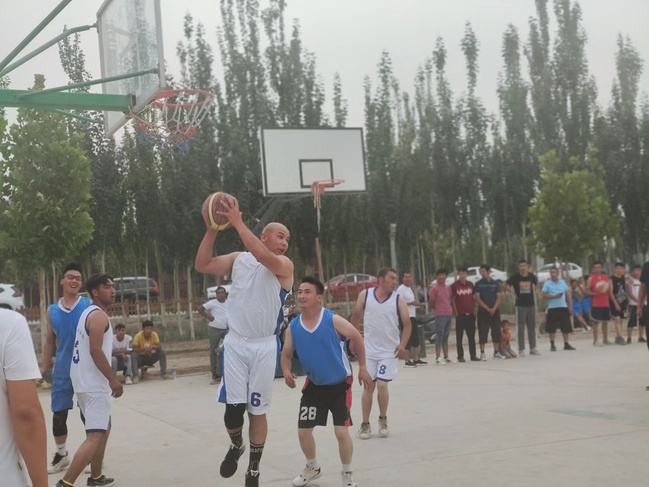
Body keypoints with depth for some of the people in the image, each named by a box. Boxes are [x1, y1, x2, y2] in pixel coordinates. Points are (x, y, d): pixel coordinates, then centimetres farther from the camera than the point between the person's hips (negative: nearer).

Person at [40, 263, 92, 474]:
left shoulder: (89, 306, -5)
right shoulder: (52, 310, 5)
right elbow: (50, 341, 12)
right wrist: (45, 367, 9)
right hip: (62, 369, 3)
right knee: (58, 414, 9)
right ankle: (61, 455, 26)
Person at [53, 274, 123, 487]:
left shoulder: (88, 312, 16)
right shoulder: (98, 315, -14)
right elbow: (95, 350, -23)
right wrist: (113, 379, -20)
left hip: (86, 381, 10)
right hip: (94, 384, -10)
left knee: (104, 428, 23)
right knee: (95, 436, -13)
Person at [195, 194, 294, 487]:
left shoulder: (284, 265, -6)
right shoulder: (238, 259, 5)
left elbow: (263, 256, -28)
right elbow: (202, 266, -3)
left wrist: (237, 222, -29)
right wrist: (213, 229, -12)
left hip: (264, 346, -1)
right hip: (236, 343, 1)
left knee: (258, 410, 6)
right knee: (234, 407, -8)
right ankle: (235, 445, 26)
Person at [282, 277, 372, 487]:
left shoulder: (333, 320, -21)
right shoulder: (293, 327, -10)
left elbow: (357, 338, -6)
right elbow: (286, 354, 3)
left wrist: (363, 368, -6)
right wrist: (287, 372, -18)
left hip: (340, 384, -4)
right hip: (314, 385, 4)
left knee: (341, 431, -10)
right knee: (303, 431, 6)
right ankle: (312, 468, 34)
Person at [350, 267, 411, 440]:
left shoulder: (398, 301, -5)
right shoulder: (365, 295, -4)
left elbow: (407, 324, -1)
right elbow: (355, 317, 7)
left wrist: (402, 345, -14)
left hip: (389, 351, 0)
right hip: (369, 350, 1)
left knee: (382, 385, -5)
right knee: (368, 386, 3)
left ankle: (383, 420, 17)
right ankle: (365, 424, 13)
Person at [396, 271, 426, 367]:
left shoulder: (410, 288, 18)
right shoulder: (401, 289, -12)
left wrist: (416, 304, 11)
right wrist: (411, 303, -23)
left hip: (412, 316, 10)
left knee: (415, 338, 13)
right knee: (408, 339, -7)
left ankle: (416, 359, 22)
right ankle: (408, 360, -3)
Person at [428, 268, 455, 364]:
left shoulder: (448, 288, 13)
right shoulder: (434, 289, -7)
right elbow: (430, 303, -5)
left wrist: (450, 309, 13)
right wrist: (438, 308, 5)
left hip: (449, 314, 7)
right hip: (440, 316, -7)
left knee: (446, 337, 11)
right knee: (440, 336, -8)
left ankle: (446, 357, 16)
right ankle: (438, 358, -6)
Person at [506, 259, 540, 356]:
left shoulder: (531, 276, 4)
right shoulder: (515, 277, -6)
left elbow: (536, 283, 23)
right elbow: (507, 285, 0)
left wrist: (532, 290, 11)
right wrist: (514, 293, -5)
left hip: (531, 304, 3)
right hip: (520, 305, -3)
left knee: (532, 327, 8)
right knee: (521, 328, -2)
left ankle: (533, 348, 15)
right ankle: (521, 349, 2)